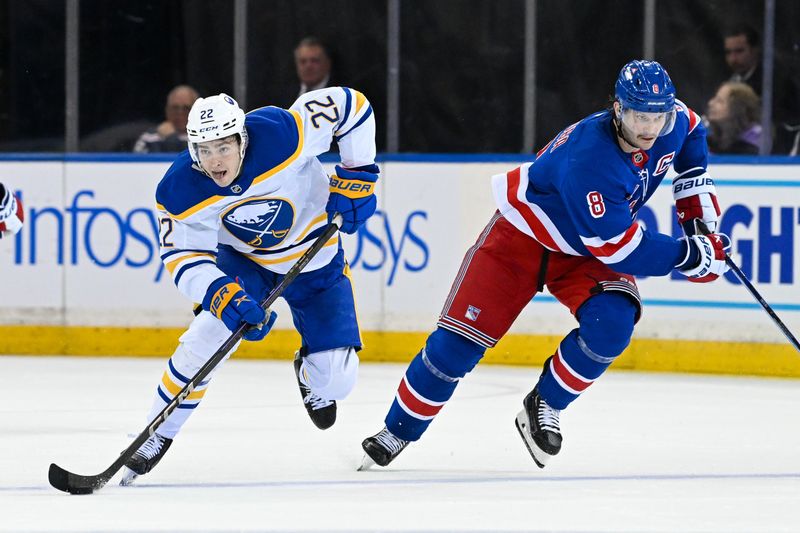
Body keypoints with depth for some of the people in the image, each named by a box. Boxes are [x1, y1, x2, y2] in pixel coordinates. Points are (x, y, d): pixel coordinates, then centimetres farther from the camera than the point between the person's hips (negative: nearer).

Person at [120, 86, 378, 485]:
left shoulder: (282, 134, -34)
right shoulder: (180, 192, -28)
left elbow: (349, 105, -22)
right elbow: (184, 256, -24)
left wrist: (357, 177, -19)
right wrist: (224, 298, -42)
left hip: (315, 257, 0)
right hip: (243, 260, 0)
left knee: (336, 379, -6)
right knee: (210, 331, -26)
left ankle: (310, 371, 35)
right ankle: (157, 437, -9)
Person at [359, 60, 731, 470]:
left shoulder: (672, 124, -17)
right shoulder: (589, 162, -39)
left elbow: (691, 131, 12)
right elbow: (621, 250, -34)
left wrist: (694, 187, 0)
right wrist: (690, 256, -29)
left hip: (584, 252, 5)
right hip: (523, 235, -5)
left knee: (611, 323, -24)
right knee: (460, 340, -8)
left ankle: (543, 408, -3)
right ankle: (397, 432, 10)